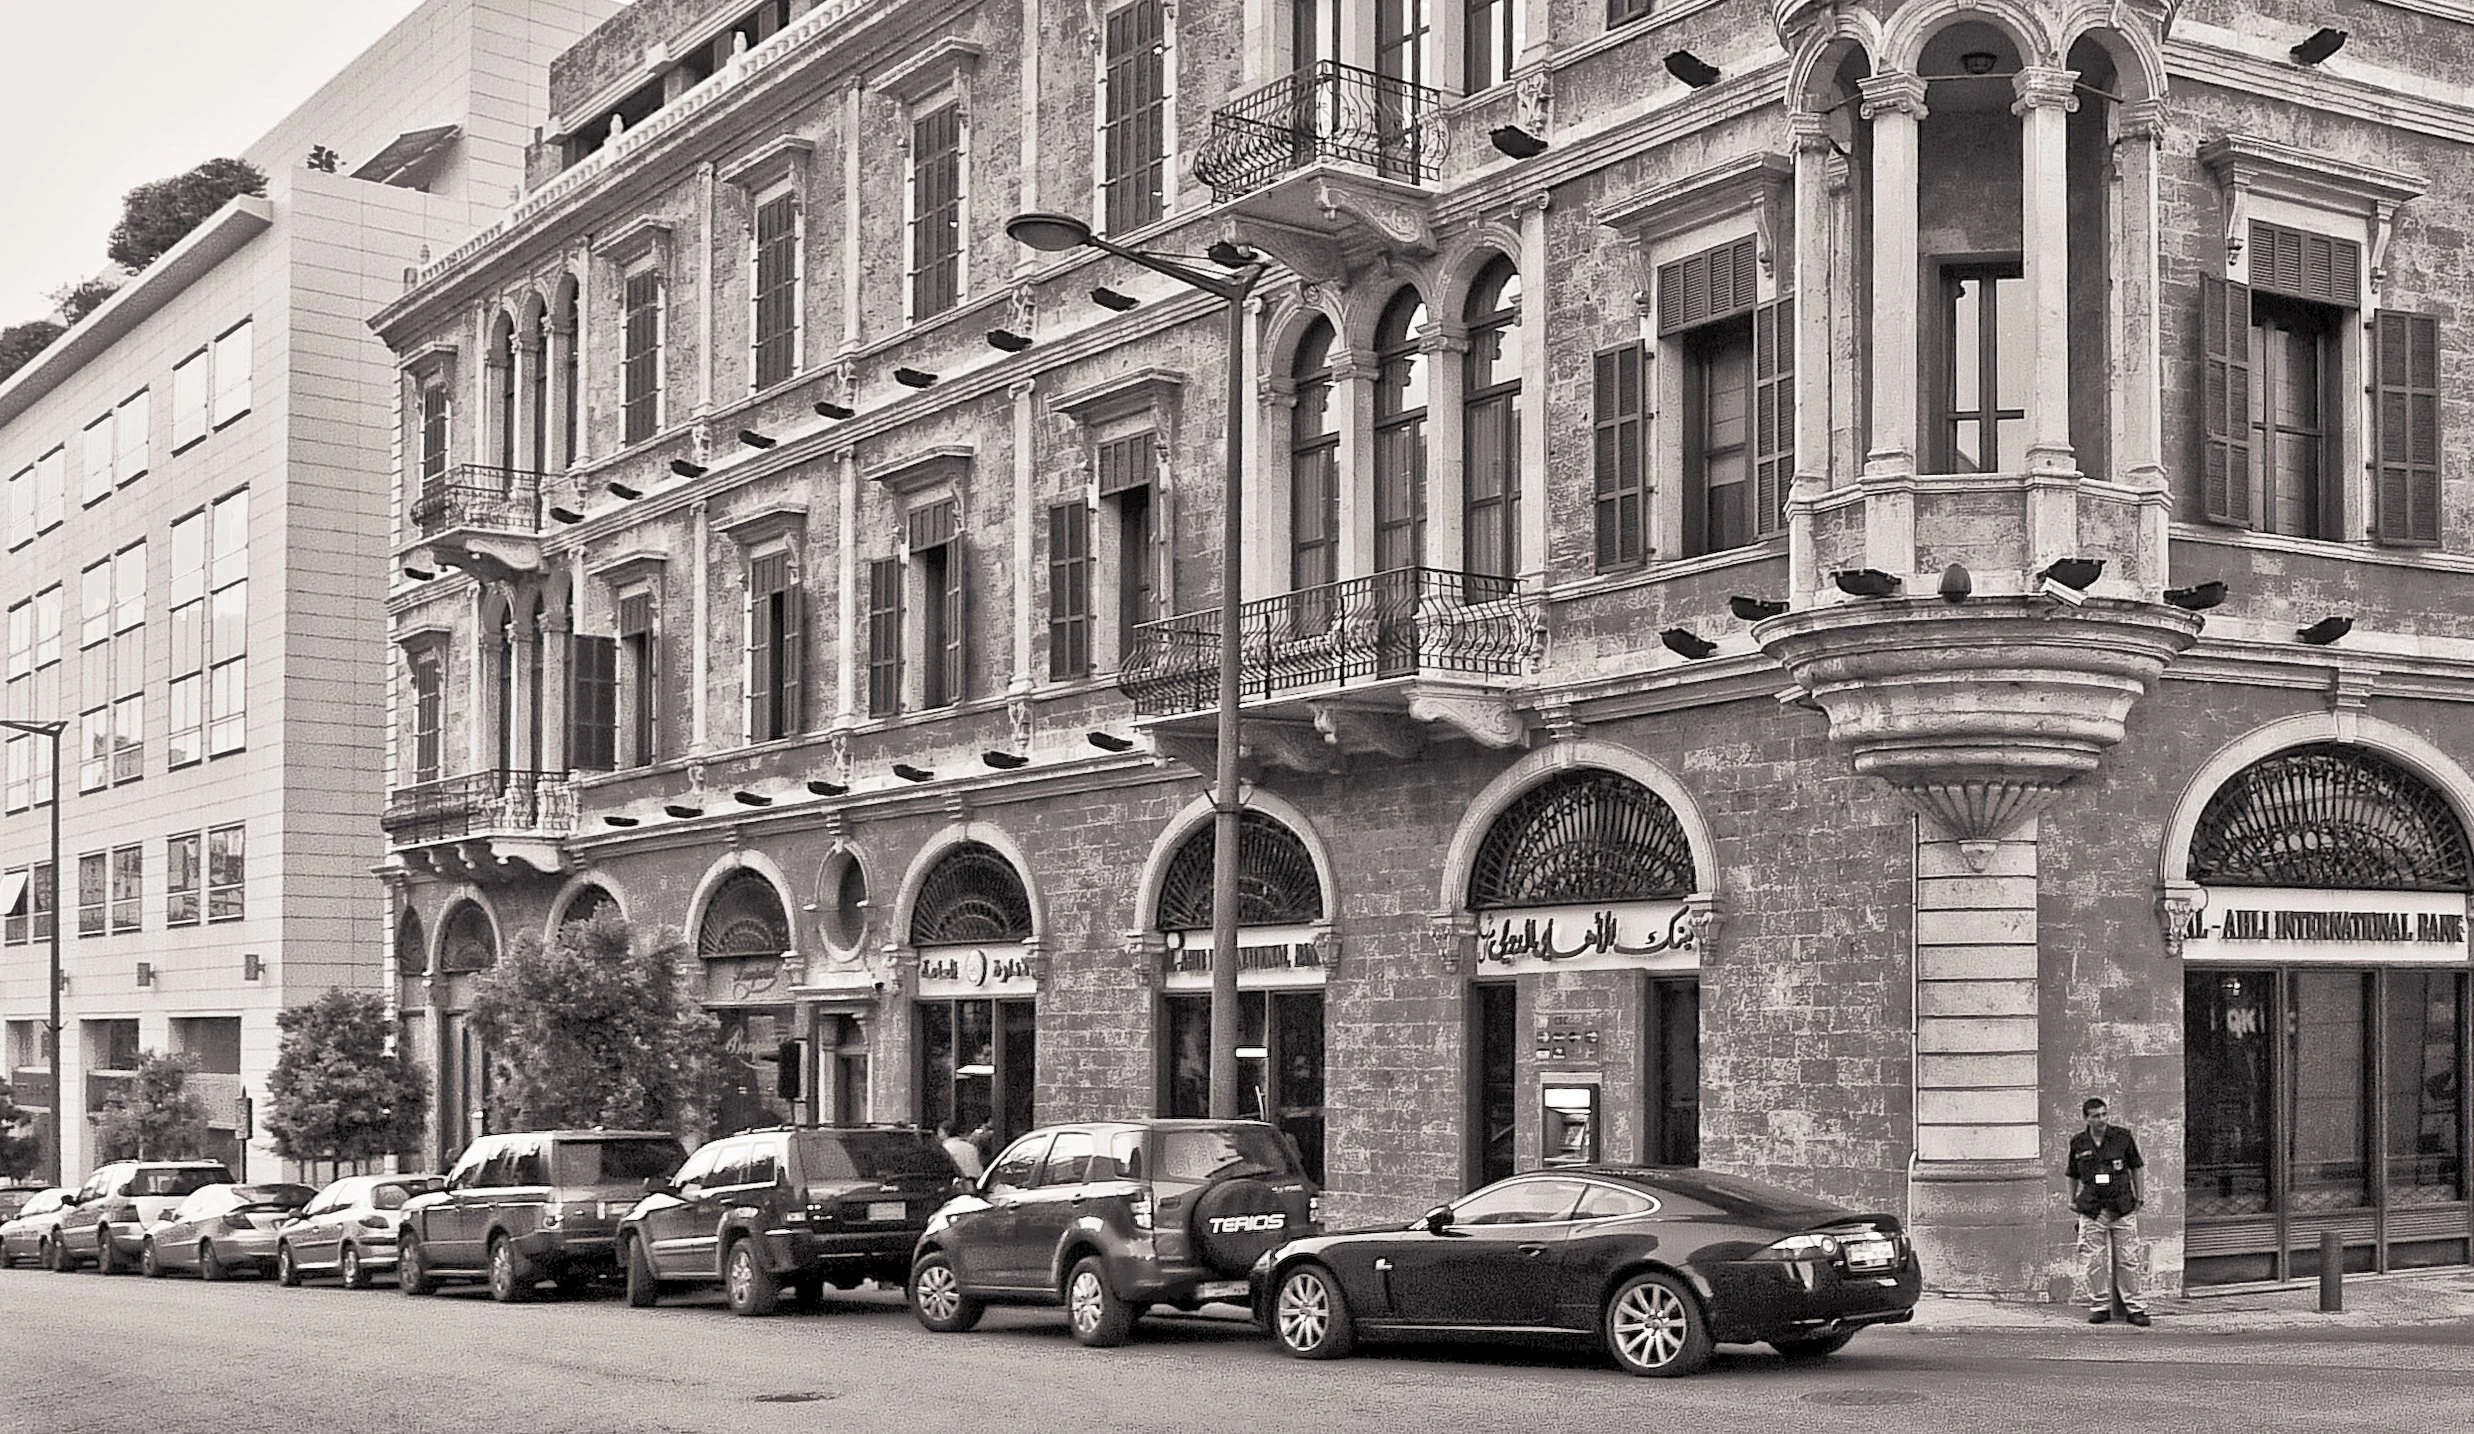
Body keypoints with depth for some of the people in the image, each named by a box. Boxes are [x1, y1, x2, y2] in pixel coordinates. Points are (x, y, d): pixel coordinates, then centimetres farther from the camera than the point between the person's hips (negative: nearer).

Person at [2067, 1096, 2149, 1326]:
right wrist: (2072, 1200, 16)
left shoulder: (2122, 1136, -2)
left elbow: (2135, 1168, 9)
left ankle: (2135, 1307, 9)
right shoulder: (2078, 1143, 1)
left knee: (2128, 1259, 2)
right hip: (2092, 1209, 1)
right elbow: (2073, 1175, 15)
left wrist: (2138, 1197, 11)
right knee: (2094, 1262, 2)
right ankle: (2100, 1306, 12)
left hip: (2122, 1206, -1)